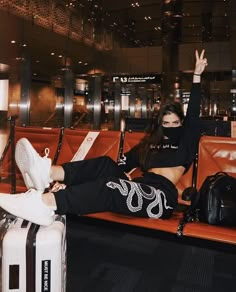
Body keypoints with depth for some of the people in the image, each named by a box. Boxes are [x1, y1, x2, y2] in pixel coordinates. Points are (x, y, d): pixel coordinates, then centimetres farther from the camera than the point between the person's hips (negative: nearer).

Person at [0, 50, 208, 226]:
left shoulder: (185, 141, 16)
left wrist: (197, 76, -7)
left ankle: (44, 203, -45)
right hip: (141, 188, 5)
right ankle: (48, 172, -36)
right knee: (105, 165, -17)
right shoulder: (149, 143, 23)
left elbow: (193, 115, 0)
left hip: (161, 196, -5)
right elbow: (123, 166, 12)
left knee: (109, 187, -31)